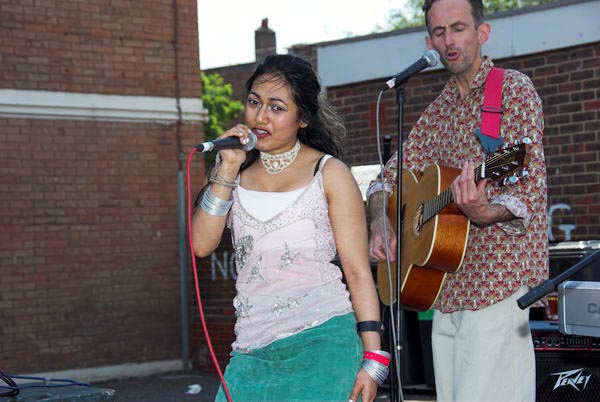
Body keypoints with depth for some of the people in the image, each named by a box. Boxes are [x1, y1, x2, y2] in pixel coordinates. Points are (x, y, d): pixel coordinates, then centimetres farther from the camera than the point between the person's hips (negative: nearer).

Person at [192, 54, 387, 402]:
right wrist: (228, 170, -5)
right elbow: (202, 244, 0)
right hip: (253, 353, 4)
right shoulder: (237, 172, 13)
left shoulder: (328, 174, 2)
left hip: (323, 343, -3)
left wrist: (372, 359, -9)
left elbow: (358, 270, -2)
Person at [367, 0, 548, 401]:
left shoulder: (513, 89, -4)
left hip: (498, 282, -7)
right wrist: (380, 222, 0)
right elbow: (390, 177, 22)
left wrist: (483, 213, -34)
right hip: (446, 285, 7)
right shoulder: (438, 111, 16)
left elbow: (530, 184, -14)